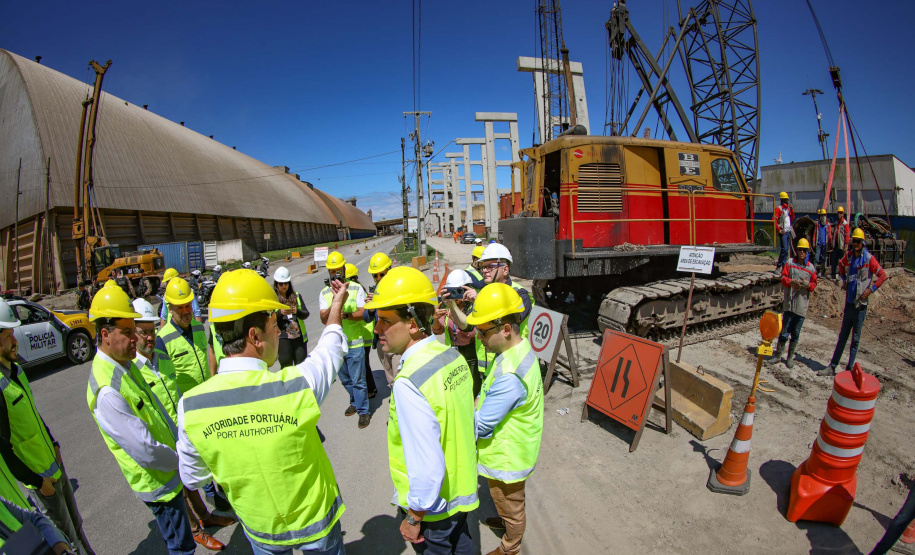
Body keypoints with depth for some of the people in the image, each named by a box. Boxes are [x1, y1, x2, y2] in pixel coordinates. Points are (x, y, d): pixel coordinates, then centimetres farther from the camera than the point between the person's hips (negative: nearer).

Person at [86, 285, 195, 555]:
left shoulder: (126, 364, -1)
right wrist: (180, 459, -12)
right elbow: (145, 451, -29)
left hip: (169, 467, 9)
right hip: (158, 482, -8)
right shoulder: (107, 391, -31)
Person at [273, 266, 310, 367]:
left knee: (301, 365, 5)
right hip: (282, 339, -3)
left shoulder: (296, 296, 11)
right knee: (286, 366, -1)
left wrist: (297, 311, -17)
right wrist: (280, 313, -22)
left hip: (299, 337, 3)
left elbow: (306, 314, 3)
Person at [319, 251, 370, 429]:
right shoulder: (324, 293, 2)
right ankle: (355, 402, 42)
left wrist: (345, 315, -27)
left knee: (358, 380, 1)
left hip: (354, 343, -4)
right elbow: (324, 319, -8)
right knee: (345, 379, 20)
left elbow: (362, 313, -11)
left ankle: (363, 411, 17)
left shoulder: (356, 288, -5)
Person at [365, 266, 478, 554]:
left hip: (433, 506, -6)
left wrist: (413, 518, -16)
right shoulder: (454, 356, -10)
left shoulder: (408, 384, -35)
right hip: (462, 489, 6)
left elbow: (427, 467, -32)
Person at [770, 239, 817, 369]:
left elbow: (814, 284, 9)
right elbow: (783, 277, 0)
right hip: (789, 302, -2)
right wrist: (791, 282, -20)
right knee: (785, 330, 0)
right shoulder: (790, 263, 2)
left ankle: (790, 357, 20)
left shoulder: (811, 268, 6)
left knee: (796, 333, 9)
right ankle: (778, 353, 14)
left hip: (802, 304, 2)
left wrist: (808, 285, -13)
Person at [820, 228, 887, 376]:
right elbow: (841, 266, 27)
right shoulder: (848, 256, 6)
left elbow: (883, 276, -9)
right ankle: (832, 367, 14)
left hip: (860, 303, -5)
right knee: (843, 335, 10)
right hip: (849, 301, 5)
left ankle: (849, 369, 11)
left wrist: (871, 289, -12)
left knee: (855, 338, 3)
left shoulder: (869, 258, -8)